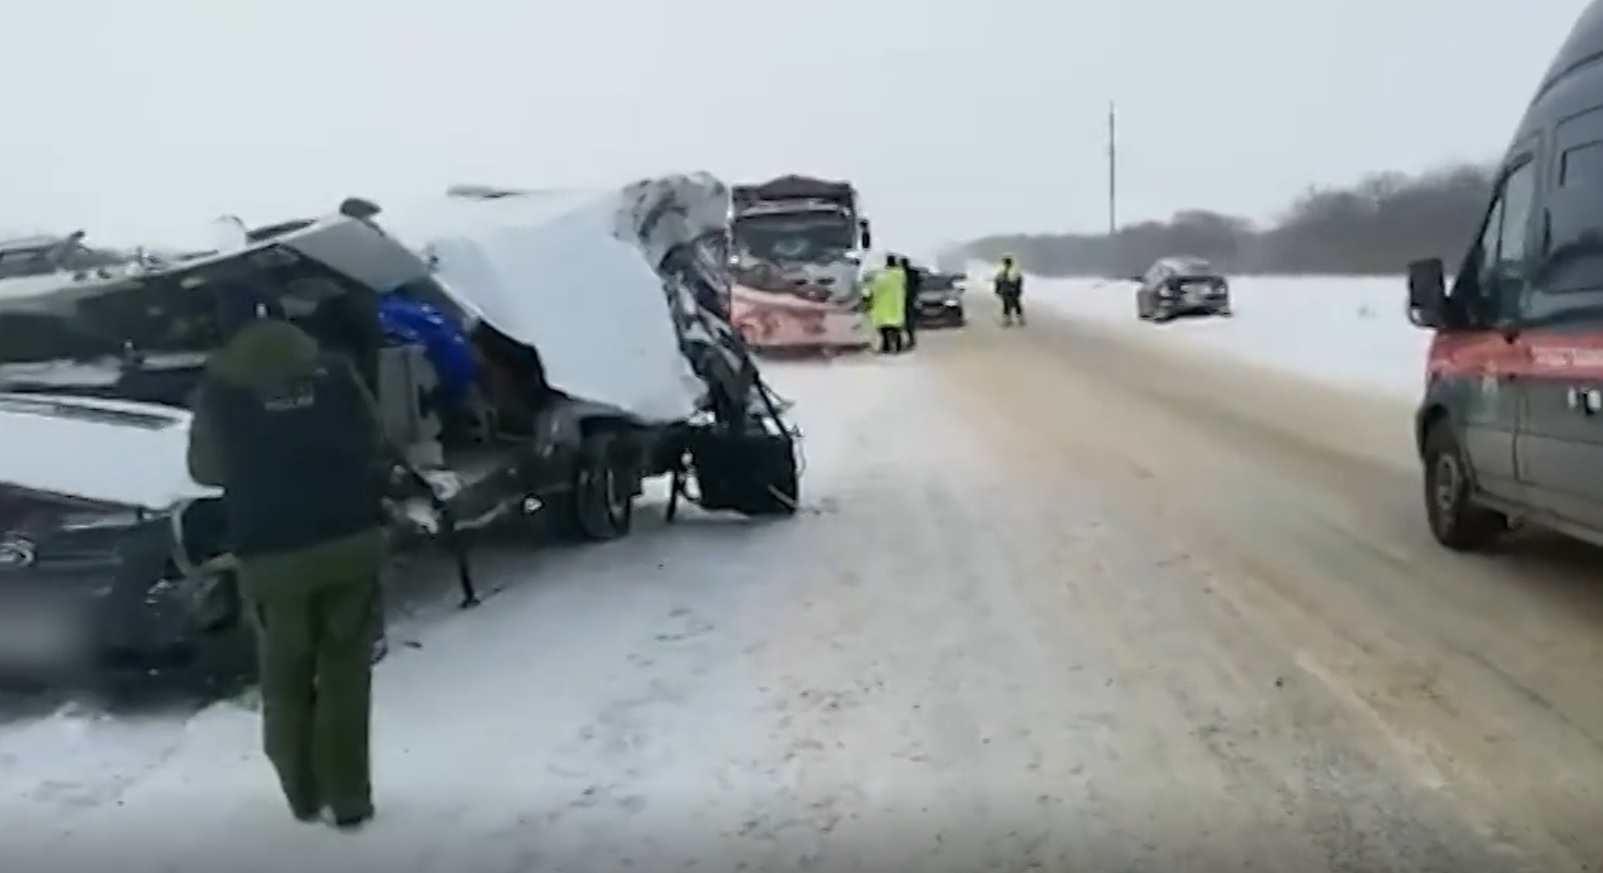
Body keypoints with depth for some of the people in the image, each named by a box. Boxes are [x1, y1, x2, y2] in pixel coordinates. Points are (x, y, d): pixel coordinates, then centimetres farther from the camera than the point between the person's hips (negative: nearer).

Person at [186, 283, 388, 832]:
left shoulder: (219, 388, -2)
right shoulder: (334, 371, 1)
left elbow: (205, 469, 10)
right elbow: (374, 441, 10)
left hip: (273, 555, -1)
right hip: (352, 540, 1)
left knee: (286, 680, 18)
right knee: (345, 673, 11)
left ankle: (304, 794, 26)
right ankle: (349, 798, 12)